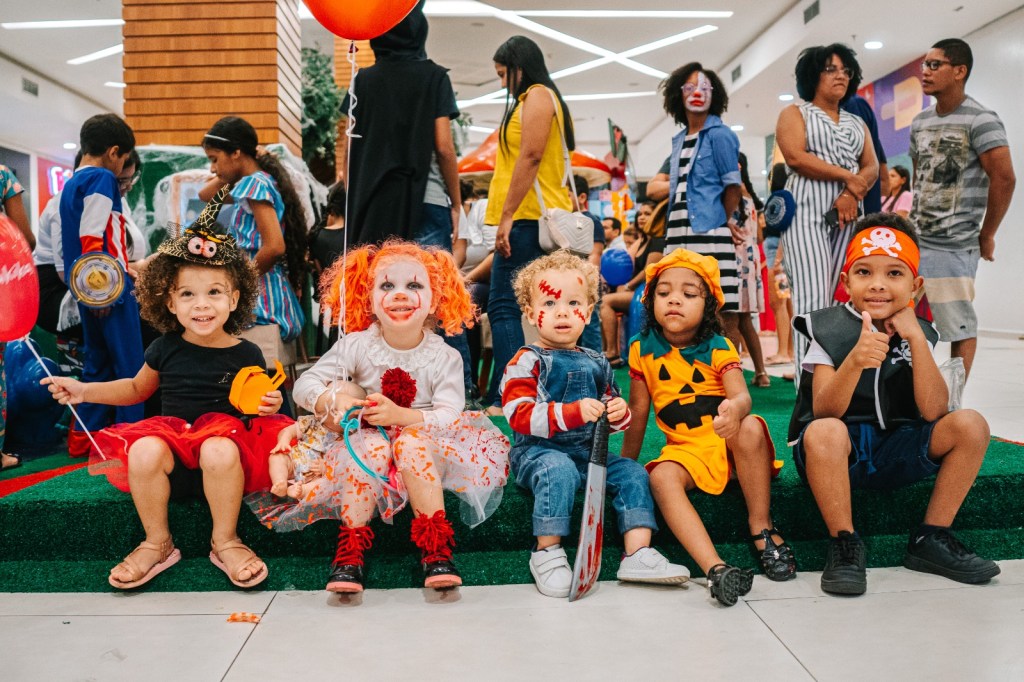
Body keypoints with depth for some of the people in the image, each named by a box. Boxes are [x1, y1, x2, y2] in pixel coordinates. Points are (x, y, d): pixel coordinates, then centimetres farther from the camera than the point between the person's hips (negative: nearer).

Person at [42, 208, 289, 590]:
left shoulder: (246, 355, -3)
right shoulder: (167, 347, 5)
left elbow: (258, 406, 8)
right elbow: (137, 389, 23)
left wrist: (269, 406, -15)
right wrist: (83, 391, 15)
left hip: (224, 435, -2)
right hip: (172, 437, 3)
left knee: (221, 452, -38)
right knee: (145, 451, -32)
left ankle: (225, 542, -14)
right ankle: (157, 544, -9)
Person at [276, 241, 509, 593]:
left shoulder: (444, 357, -7)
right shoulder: (357, 345, -5)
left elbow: (449, 416, -17)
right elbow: (304, 385, -5)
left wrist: (401, 415, -34)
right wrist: (332, 400, -28)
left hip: (423, 441, 0)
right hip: (368, 441, 1)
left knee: (412, 442, -35)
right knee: (373, 444, -34)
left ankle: (436, 550, -31)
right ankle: (350, 552, -30)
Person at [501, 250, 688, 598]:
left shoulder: (596, 363, 14)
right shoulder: (527, 361, -6)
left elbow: (612, 408, 25)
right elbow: (519, 416, -18)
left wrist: (619, 414, -2)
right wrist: (574, 412, -27)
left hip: (588, 452, 6)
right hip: (538, 451, -6)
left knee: (632, 473, -11)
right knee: (559, 470, -35)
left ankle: (638, 554, -10)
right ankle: (547, 553, -22)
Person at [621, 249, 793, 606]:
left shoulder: (718, 347, -6)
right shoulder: (643, 350, 0)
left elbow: (742, 394, -23)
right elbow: (638, 413, 8)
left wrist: (735, 409, -48)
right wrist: (625, 464, 12)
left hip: (729, 443, -1)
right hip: (685, 449, 1)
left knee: (751, 428, -34)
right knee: (661, 477, -31)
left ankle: (761, 527, -16)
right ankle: (715, 568, -42)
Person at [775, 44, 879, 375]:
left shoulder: (857, 123, 25)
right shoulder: (795, 113, 10)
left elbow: (872, 168, 11)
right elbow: (796, 157, -8)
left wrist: (852, 193, -10)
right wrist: (848, 176, -7)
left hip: (847, 213, 5)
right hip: (807, 210, -5)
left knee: (835, 296, 0)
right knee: (812, 295, -17)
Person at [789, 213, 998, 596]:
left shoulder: (918, 336, 2)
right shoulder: (830, 331, -9)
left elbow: (933, 412, -11)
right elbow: (824, 412, -20)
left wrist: (916, 340, -18)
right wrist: (855, 361, -37)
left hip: (895, 455, 4)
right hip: (840, 450, -4)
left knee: (970, 425, -16)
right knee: (824, 432, -37)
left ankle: (931, 540, -3)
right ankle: (845, 545, -17)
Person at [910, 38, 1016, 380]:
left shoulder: (980, 120, -9)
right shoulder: (920, 122, 12)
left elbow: (1004, 179, -12)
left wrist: (986, 236, -7)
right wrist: (915, 221, 14)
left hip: (953, 246, -7)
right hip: (914, 239, 7)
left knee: (959, 327, -1)